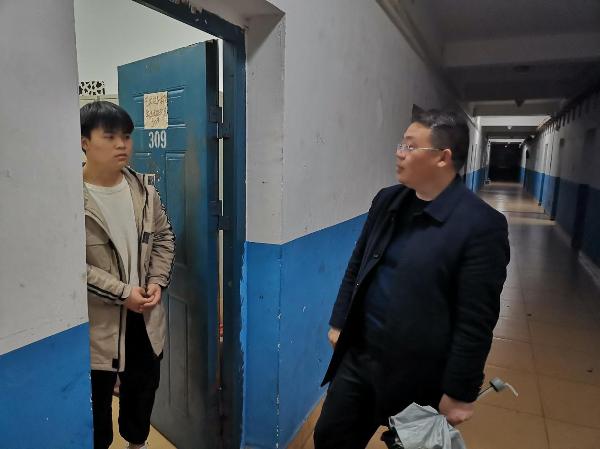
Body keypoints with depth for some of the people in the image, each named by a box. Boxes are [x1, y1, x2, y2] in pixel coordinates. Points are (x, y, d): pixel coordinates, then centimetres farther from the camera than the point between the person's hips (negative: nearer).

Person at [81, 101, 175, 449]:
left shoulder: (143, 189, -1)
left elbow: (164, 237, 6)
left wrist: (157, 282, -7)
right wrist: (123, 293, -20)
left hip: (146, 314, 5)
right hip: (98, 319, -5)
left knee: (145, 384, 23)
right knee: (98, 395, 16)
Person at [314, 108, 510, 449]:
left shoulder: (481, 224, -18)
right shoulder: (387, 201, 1)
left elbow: (476, 320, -16)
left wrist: (459, 392, -11)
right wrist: (339, 323, 11)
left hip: (419, 376, -5)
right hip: (358, 355, 6)